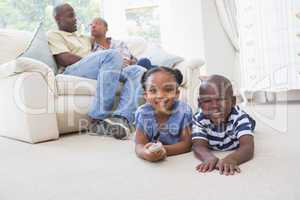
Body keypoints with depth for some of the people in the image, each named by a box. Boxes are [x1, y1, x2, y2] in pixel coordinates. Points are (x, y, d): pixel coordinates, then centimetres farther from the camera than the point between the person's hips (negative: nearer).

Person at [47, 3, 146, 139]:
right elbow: (65, 59, -3)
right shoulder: (53, 35, 16)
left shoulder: (84, 38, 38)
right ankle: (99, 119, -34)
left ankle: (121, 118, -39)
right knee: (113, 55, -33)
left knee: (137, 71, -17)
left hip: (102, 71, 7)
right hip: (72, 71, -6)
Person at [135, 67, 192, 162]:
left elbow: (187, 144, -17)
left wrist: (162, 150, -34)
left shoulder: (184, 111, -18)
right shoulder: (142, 112, -14)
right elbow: (139, 145, -17)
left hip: (181, 159, -1)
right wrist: (146, 153, -41)